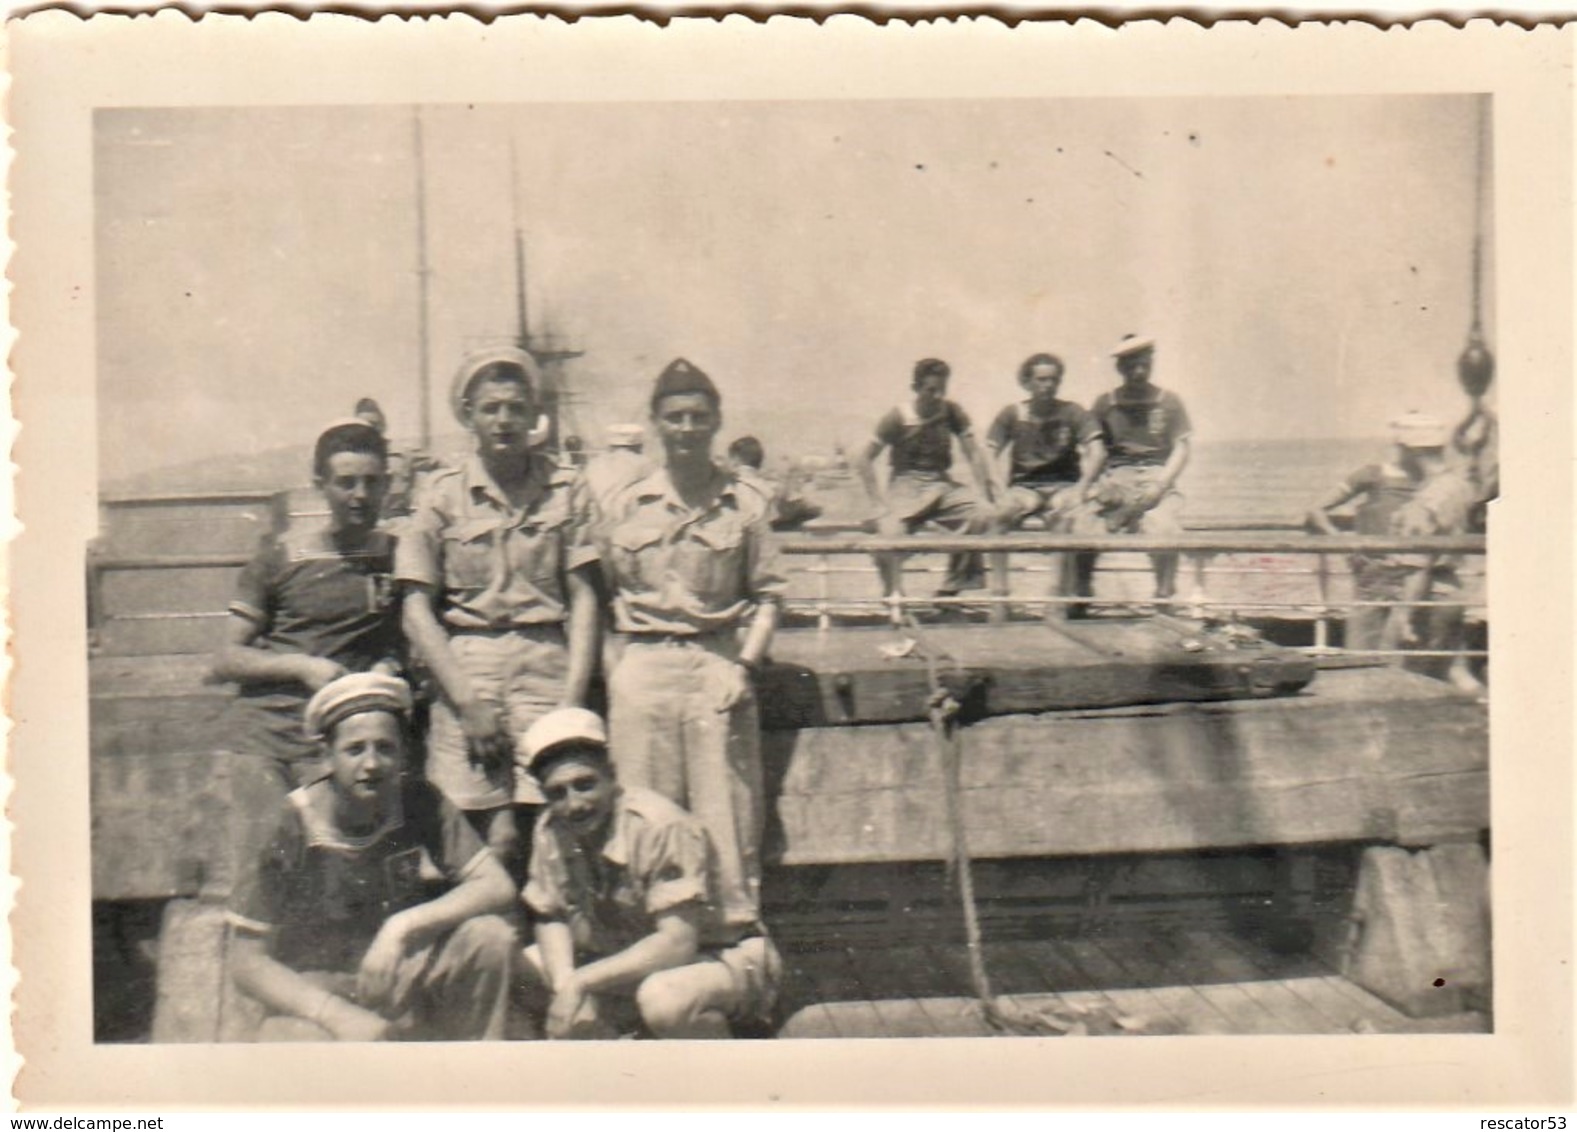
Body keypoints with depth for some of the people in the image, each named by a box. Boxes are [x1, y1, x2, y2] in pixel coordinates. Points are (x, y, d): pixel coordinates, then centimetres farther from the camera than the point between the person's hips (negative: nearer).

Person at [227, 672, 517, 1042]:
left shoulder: (419, 805, -8)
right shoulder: (290, 828, -15)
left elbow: (497, 886, -13)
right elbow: (246, 961, -11)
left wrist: (404, 926, -26)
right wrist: (340, 1015, -22)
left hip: (404, 978, 3)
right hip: (314, 995, -3)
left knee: (490, 937, -23)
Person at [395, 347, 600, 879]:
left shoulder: (565, 490, 7)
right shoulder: (443, 494, 6)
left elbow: (584, 600, 5)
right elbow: (417, 610, 3)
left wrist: (573, 698, -5)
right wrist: (467, 699, -6)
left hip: (547, 665, 1)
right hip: (467, 667, 0)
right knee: (496, 844, -5)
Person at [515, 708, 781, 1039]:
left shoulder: (661, 827, -26)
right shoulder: (551, 830, -8)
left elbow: (677, 944, -30)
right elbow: (550, 919, 2)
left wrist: (581, 981, -29)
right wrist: (565, 983, -18)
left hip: (722, 958, -6)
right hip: (629, 961, 7)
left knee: (664, 998, -38)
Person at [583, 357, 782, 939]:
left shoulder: (745, 504, 4)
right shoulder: (625, 505, 7)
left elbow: (767, 596, 5)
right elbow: (594, 594, 9)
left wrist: (745, 664, -6)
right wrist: (611, 667, 0)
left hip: (716, 665, -1)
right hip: (641, 667, 1)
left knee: (726, 812, 2)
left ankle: (736, 931, 14)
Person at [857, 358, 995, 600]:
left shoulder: (952, 413, 2)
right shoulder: (898, 418, -6)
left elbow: (973, 455, 2)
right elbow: (866, 458, -3)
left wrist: (987, 495, -9)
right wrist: (876, 502, -12)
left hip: (941, 484, 3)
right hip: (906, 486, -3)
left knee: (983, 512, -25)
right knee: (888, 529, -33)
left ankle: (950, 589, -14)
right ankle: (893, 598, -13)